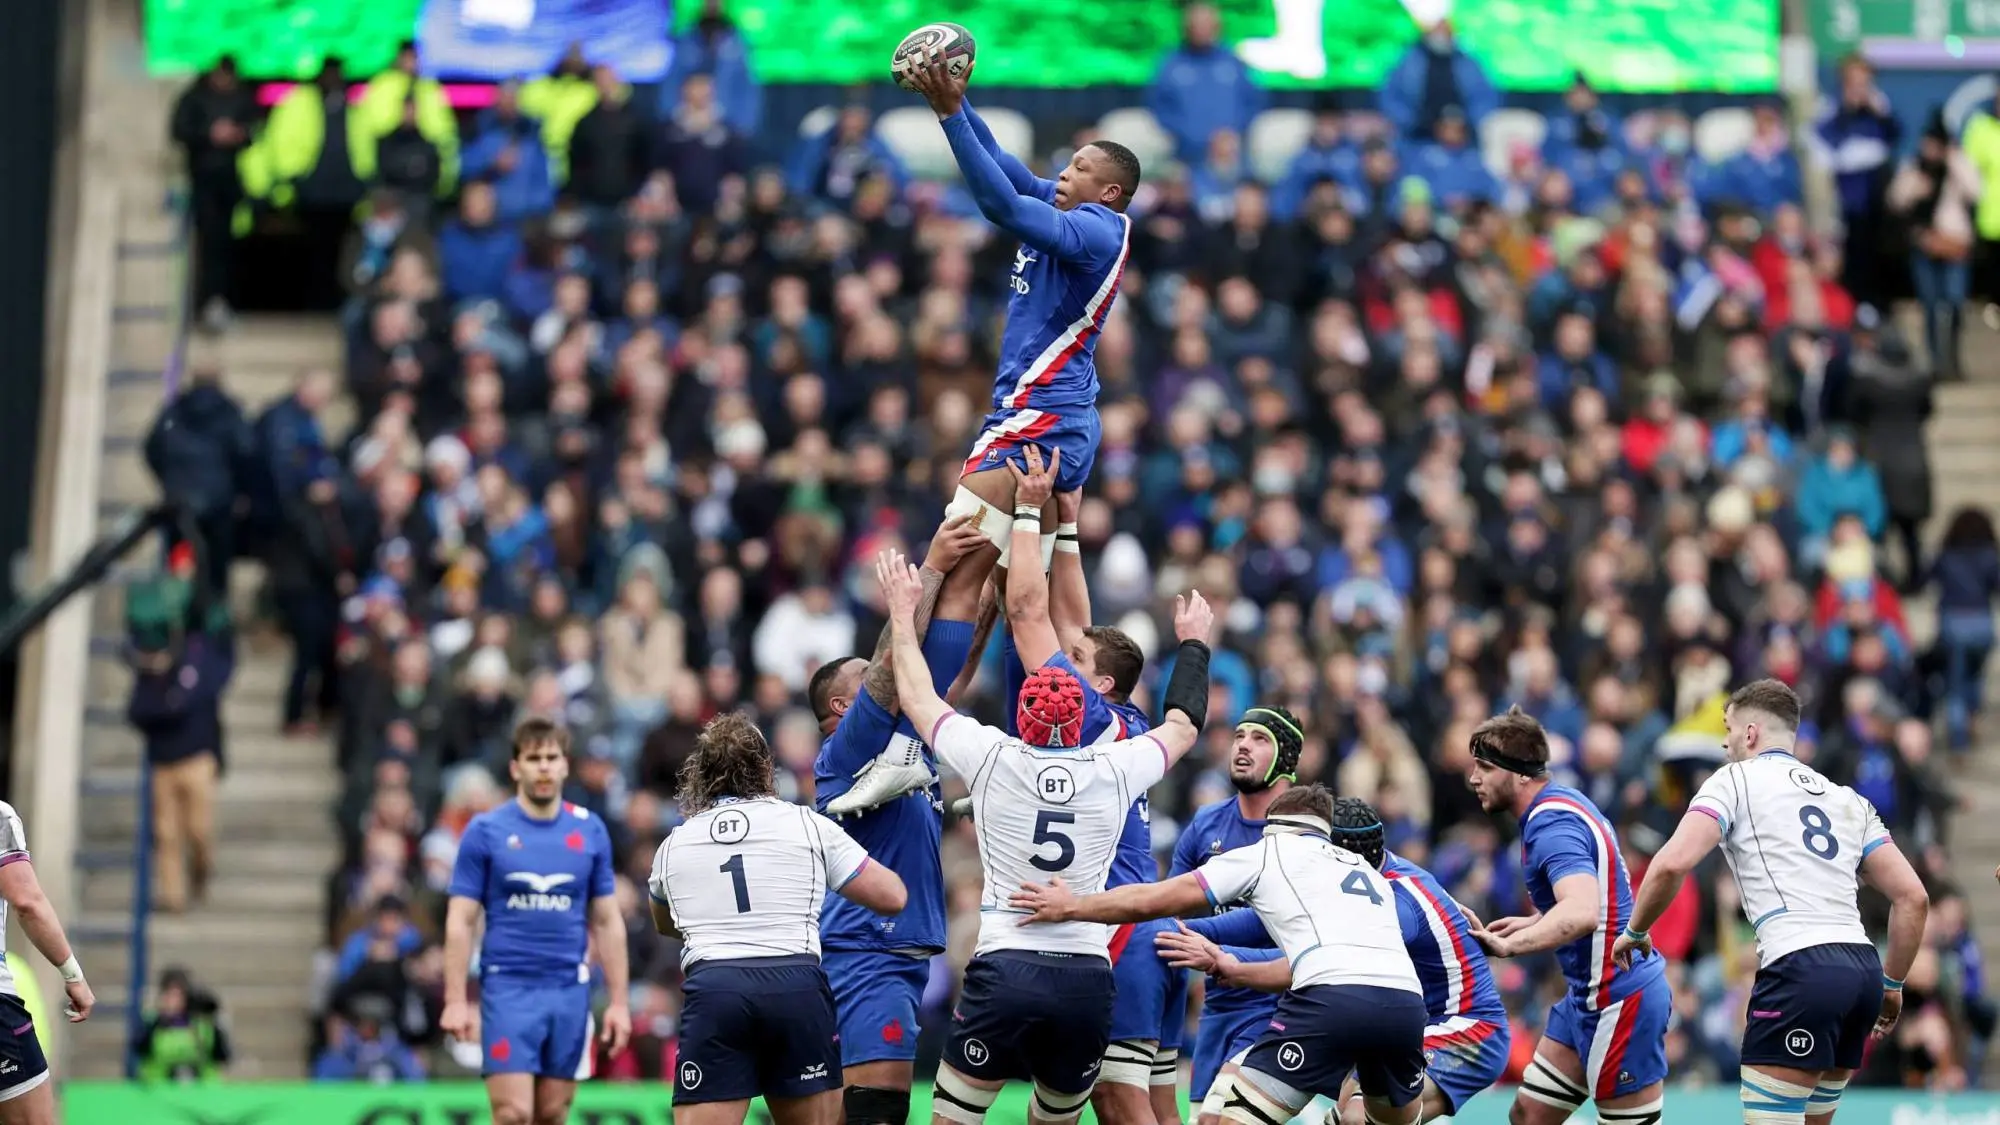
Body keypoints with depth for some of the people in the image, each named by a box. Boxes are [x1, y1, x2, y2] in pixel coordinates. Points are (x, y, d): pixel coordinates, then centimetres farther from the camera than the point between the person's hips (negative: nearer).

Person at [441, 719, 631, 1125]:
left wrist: (618, 1001, 5)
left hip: (569, 990, 3)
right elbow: (460, 922, -2)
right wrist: (455, 1001, -9)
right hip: (508, 988, -3)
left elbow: (607, 923, 10)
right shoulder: (485, 831, -1)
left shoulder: (591, 832, 6)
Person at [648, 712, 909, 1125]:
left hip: (711, 987, 0)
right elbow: (891, 897, 14)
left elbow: (664, 925, 40)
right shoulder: (807, 824, 12)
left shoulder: (673, 844, 19)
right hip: (798, 988, 0)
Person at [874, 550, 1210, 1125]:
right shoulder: (1113, 769, 5)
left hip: (1003, 970, -2)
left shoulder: (994, 758, 0)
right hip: (1088, 976, 2)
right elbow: (1183, 727, 27)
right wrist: (1193, 643, 42)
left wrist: (903, 614, 31)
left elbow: (918, 698, 17)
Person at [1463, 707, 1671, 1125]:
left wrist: (1509, 945, -48)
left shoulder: (1553, 824, -21)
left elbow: (1582, 913, -39)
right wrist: (1535, 923, 19)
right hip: (1588, 996, 11)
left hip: (1620, 1000, -11)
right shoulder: (1563, 803, 10)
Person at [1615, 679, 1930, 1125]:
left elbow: (1671, 865, -8)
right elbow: (1913, 897, 18)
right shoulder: (1848, 800, 24)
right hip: (1863, 969, 7)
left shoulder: (1736, 779, 7)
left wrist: (1635, 930, 7)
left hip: (1800, 967, -7)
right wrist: (1892, 984, 26)